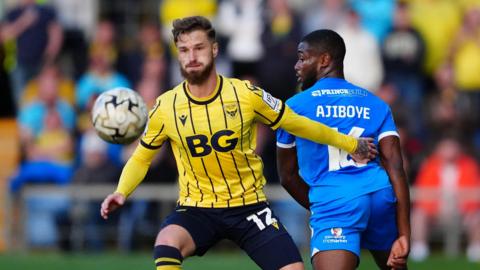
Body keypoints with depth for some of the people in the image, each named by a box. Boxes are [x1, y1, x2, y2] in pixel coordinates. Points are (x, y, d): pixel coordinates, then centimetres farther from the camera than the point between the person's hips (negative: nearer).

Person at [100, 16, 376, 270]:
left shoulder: (246, 94, -9)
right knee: (166, 246, -32)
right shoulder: (166, 107, -7)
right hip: (197, 209, -1)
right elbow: (141, 158, 8)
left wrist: (350, 144, 12)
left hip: (249, 206, 1)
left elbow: (296, 124, 5)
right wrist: (121, 192, -11)